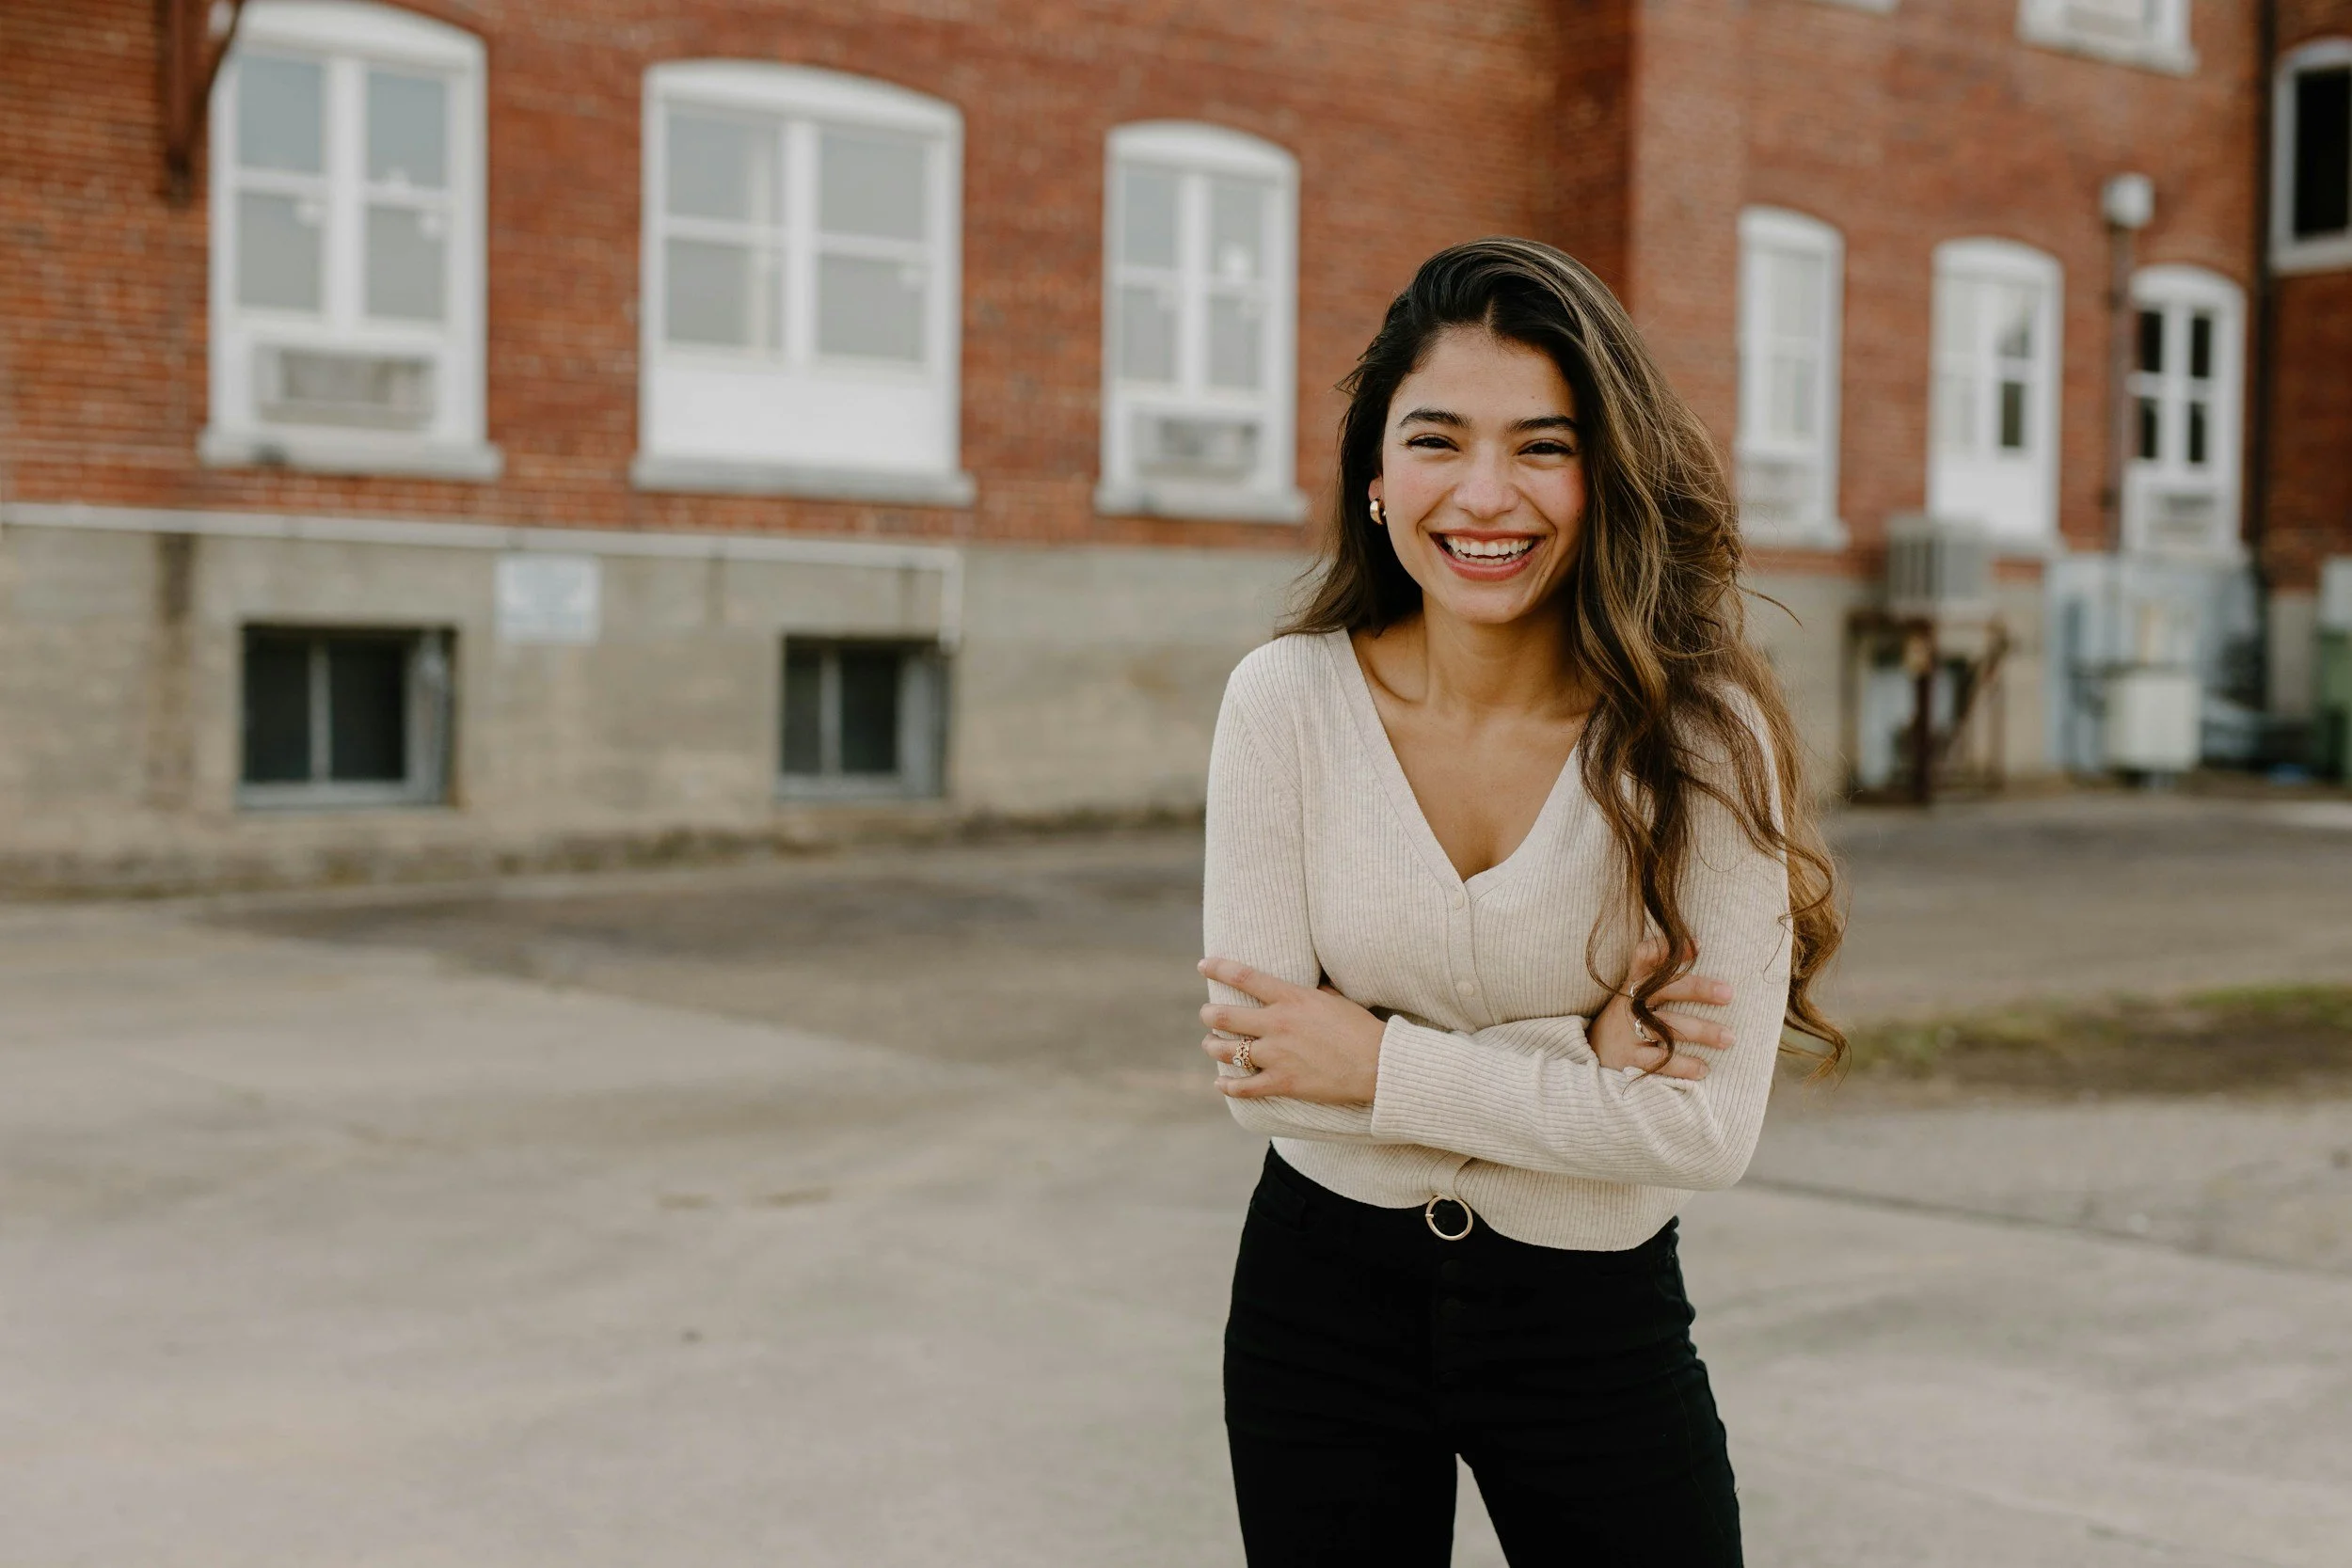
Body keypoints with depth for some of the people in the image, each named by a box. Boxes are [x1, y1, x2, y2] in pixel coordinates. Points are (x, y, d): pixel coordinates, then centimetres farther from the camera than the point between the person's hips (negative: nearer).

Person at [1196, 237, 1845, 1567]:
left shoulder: (1700, 733, -16)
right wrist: (1577, 1051, -20)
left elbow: (1709, 1126, -19)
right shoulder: (1287, 701, -12)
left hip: (1599, 1320, -1)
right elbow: (1259, 1067, -14)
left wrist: (1386, 1068, -18)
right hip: (1325, 1303, 2)